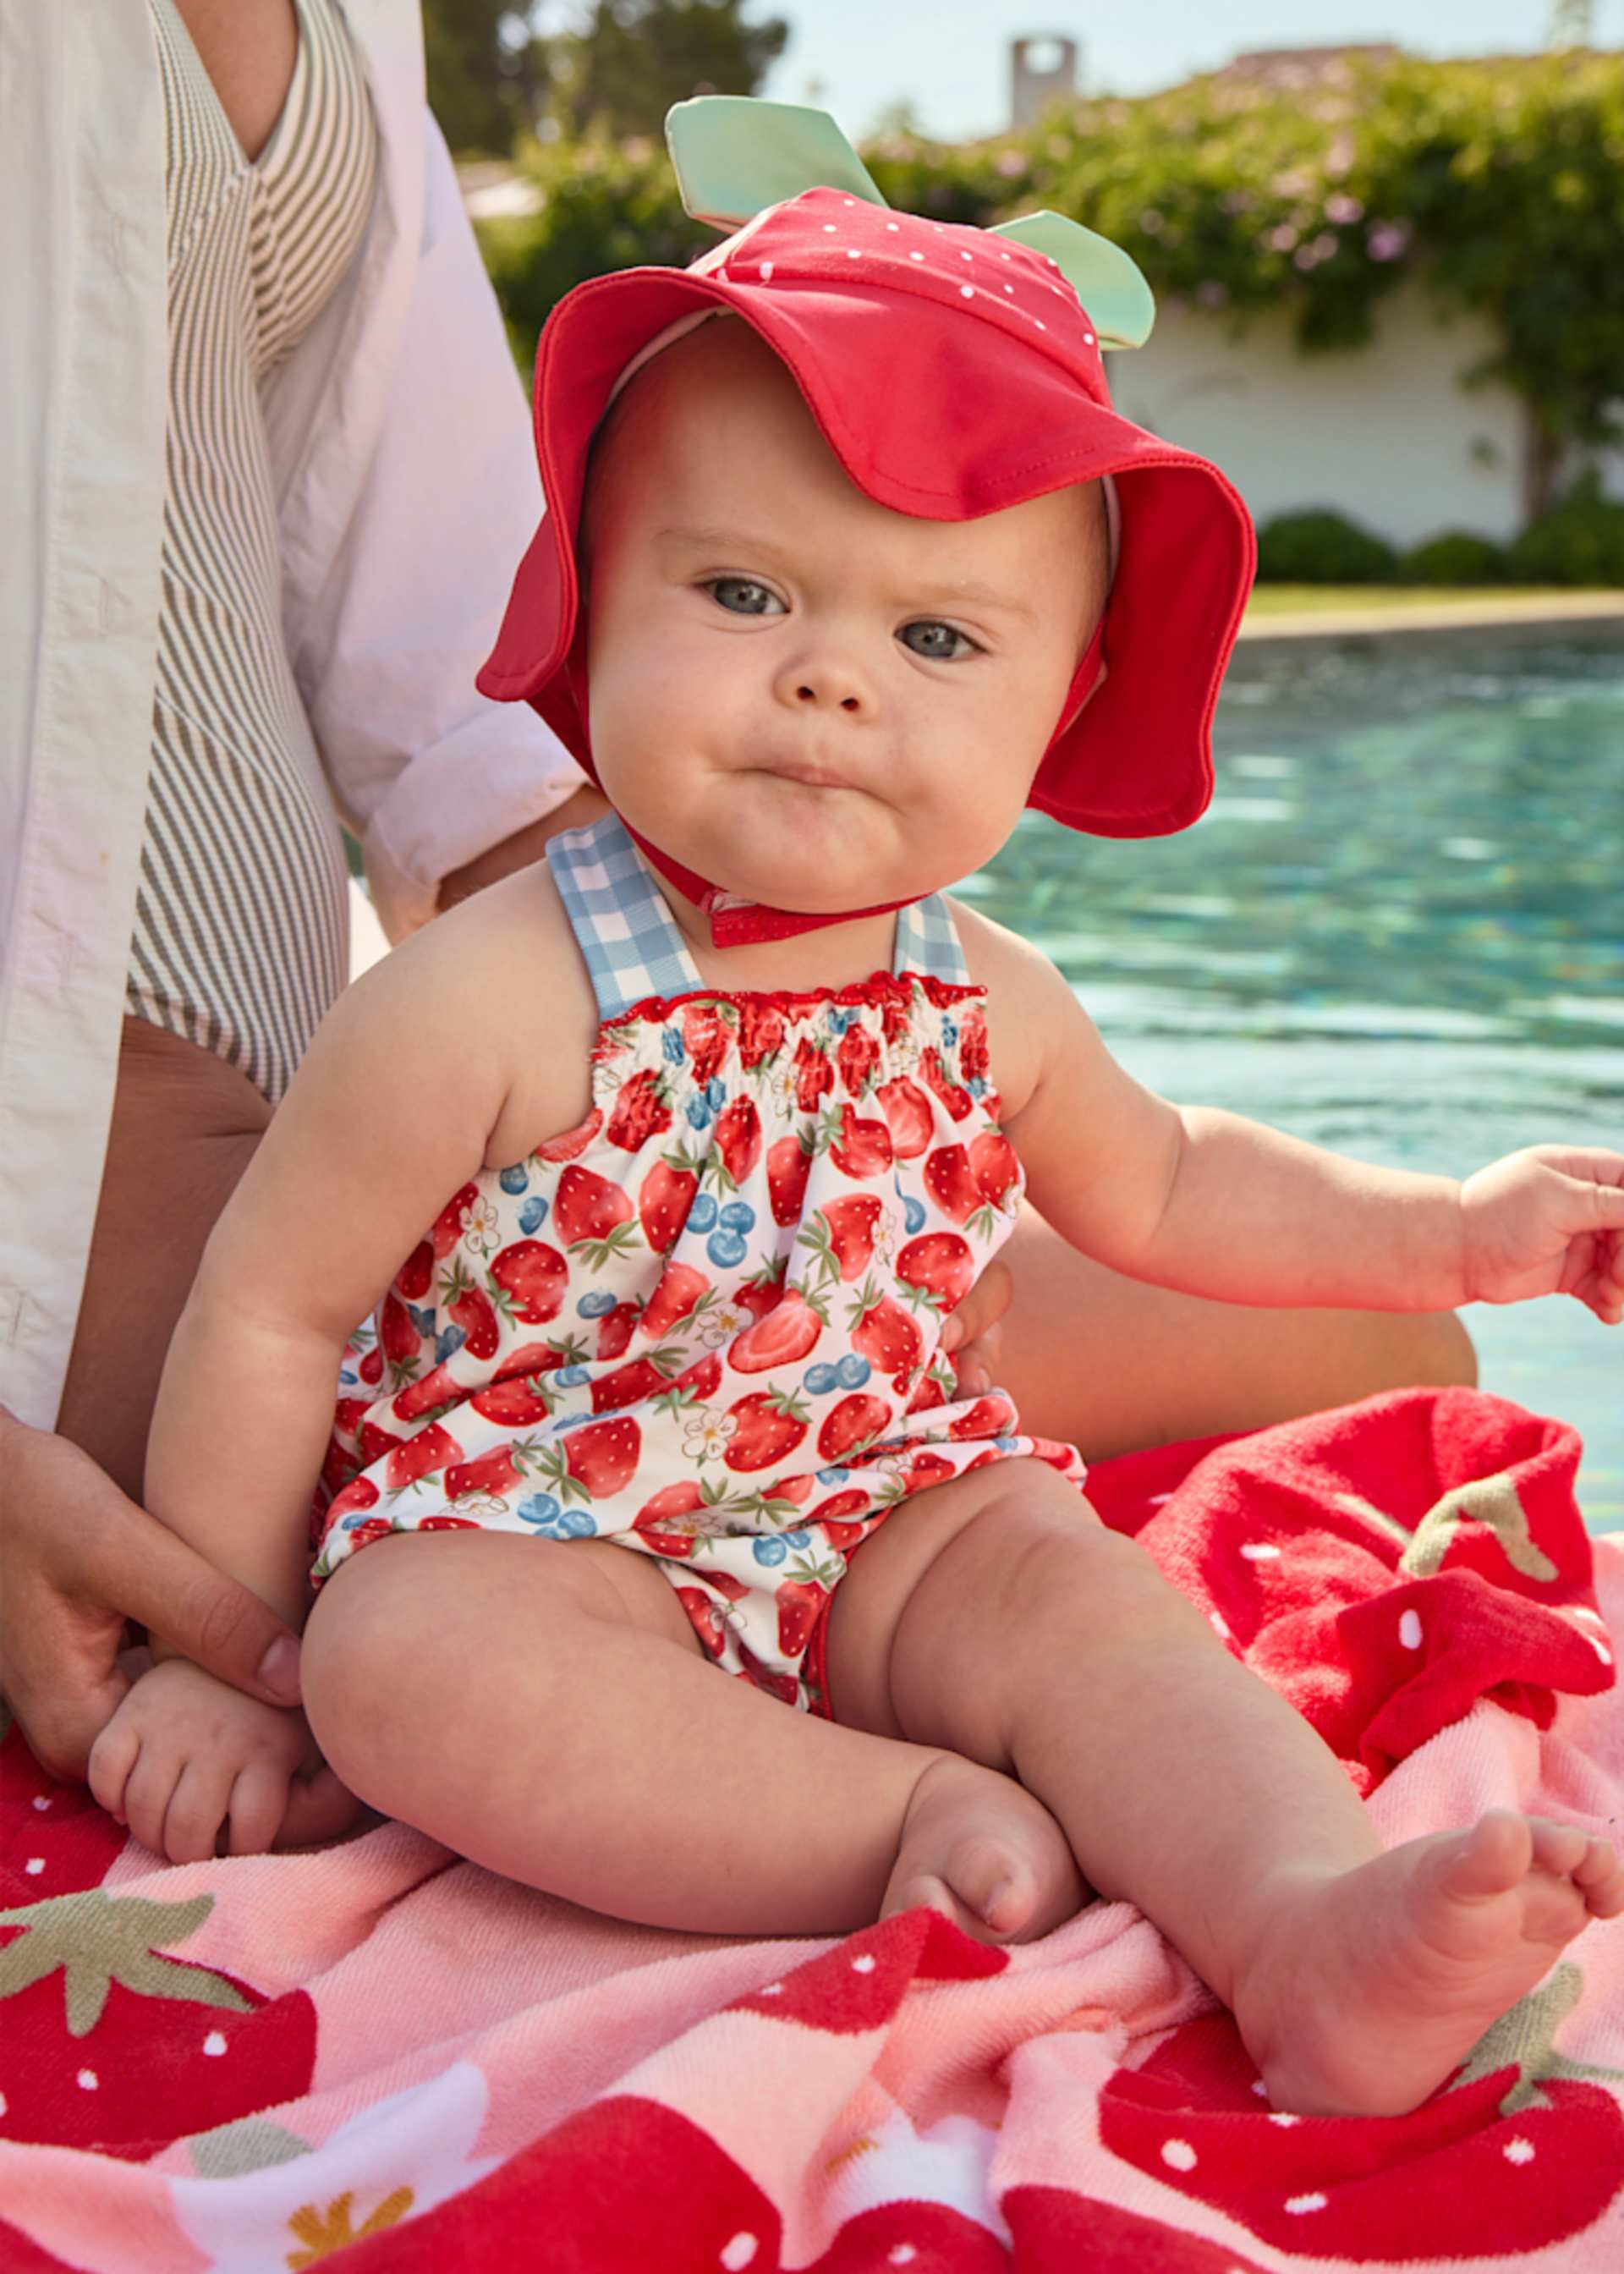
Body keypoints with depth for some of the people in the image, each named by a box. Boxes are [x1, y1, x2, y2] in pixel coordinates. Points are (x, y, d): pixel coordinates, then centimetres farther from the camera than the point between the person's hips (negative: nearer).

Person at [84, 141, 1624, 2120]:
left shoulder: (988, 1004, -2)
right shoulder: (488, 1003, -20)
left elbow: (1160, 1187, 19)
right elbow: (270, 1313, -10)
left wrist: (1455, 1228, 10)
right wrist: (217, 1660, -3)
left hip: (879, 1527, 4)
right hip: (518, 1548, -4)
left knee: (1063, 1575, -22)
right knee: (406, 1661, -33)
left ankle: (1319, 1922, -39)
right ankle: (919, 1817, -31)